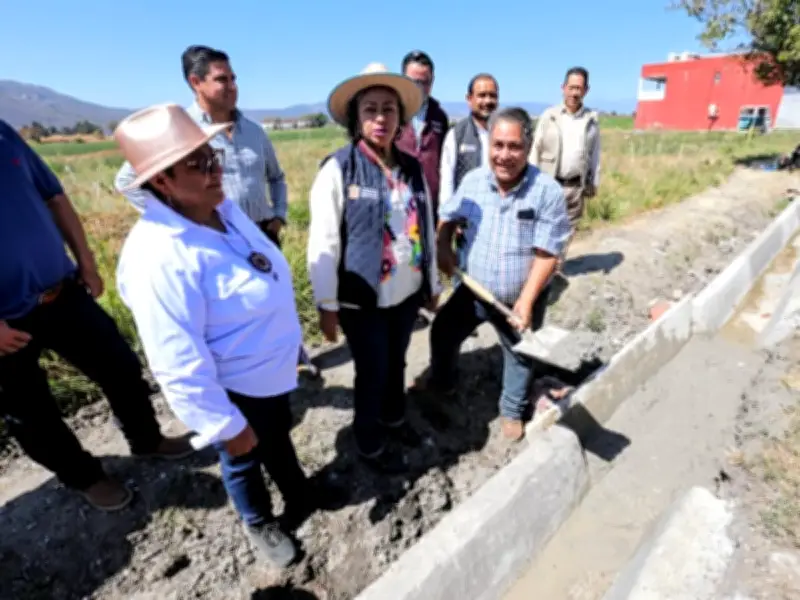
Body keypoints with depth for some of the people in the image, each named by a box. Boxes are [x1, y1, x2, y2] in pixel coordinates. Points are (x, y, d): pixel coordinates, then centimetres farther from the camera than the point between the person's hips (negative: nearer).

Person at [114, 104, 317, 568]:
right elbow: (179, 365, -28)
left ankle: (299, 495, 60)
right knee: (245, 460, 23)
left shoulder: (223, 208, -6)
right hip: (235, 389, -7)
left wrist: (290, 344, 16)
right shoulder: (159, 257, -33)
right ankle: (259, 523, 54)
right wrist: (226, 426, -17)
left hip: (275, 370, 8)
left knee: (280, 438, 31)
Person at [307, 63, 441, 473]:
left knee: (396, 363, 21)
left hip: (407, 293, 5)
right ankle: (369, 443, 36)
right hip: (362, 299, -4)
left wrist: (433, 284, 13)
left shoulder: (412, 168, 4)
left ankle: (395, 419, 49)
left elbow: (426, 230, 9)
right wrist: (327, 304, -12)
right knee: (372, 371, 10)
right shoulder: (338, 168, -12)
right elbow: (323, 242, -13)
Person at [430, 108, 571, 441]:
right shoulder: (473, 181, -10)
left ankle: (512, 410, 45)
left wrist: (525, 301, -27)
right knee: (443, 333, 16)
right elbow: (448, 217, 9)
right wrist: (443, 247, -6)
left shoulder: (548, 191, -21)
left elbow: (547, 254, -21)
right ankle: (442, 382, 47)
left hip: (522, 298, -2)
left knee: (520, 356, 18)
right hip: (474, 290, 3)